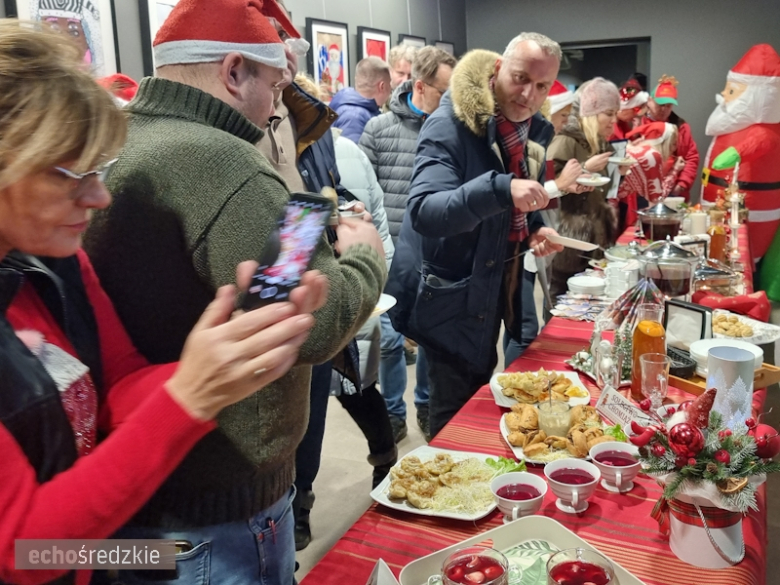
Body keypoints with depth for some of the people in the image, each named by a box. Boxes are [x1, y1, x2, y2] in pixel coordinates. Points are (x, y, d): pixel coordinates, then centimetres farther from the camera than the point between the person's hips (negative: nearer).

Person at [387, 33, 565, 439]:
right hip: (449, 297, -8)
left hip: (490, 291, 8)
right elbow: (424, 211, -33)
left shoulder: (526, 132, 5)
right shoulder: (450, 125, -20)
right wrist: (500, 189, -45)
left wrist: (535, 230, -1)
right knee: (455, 415, 2)